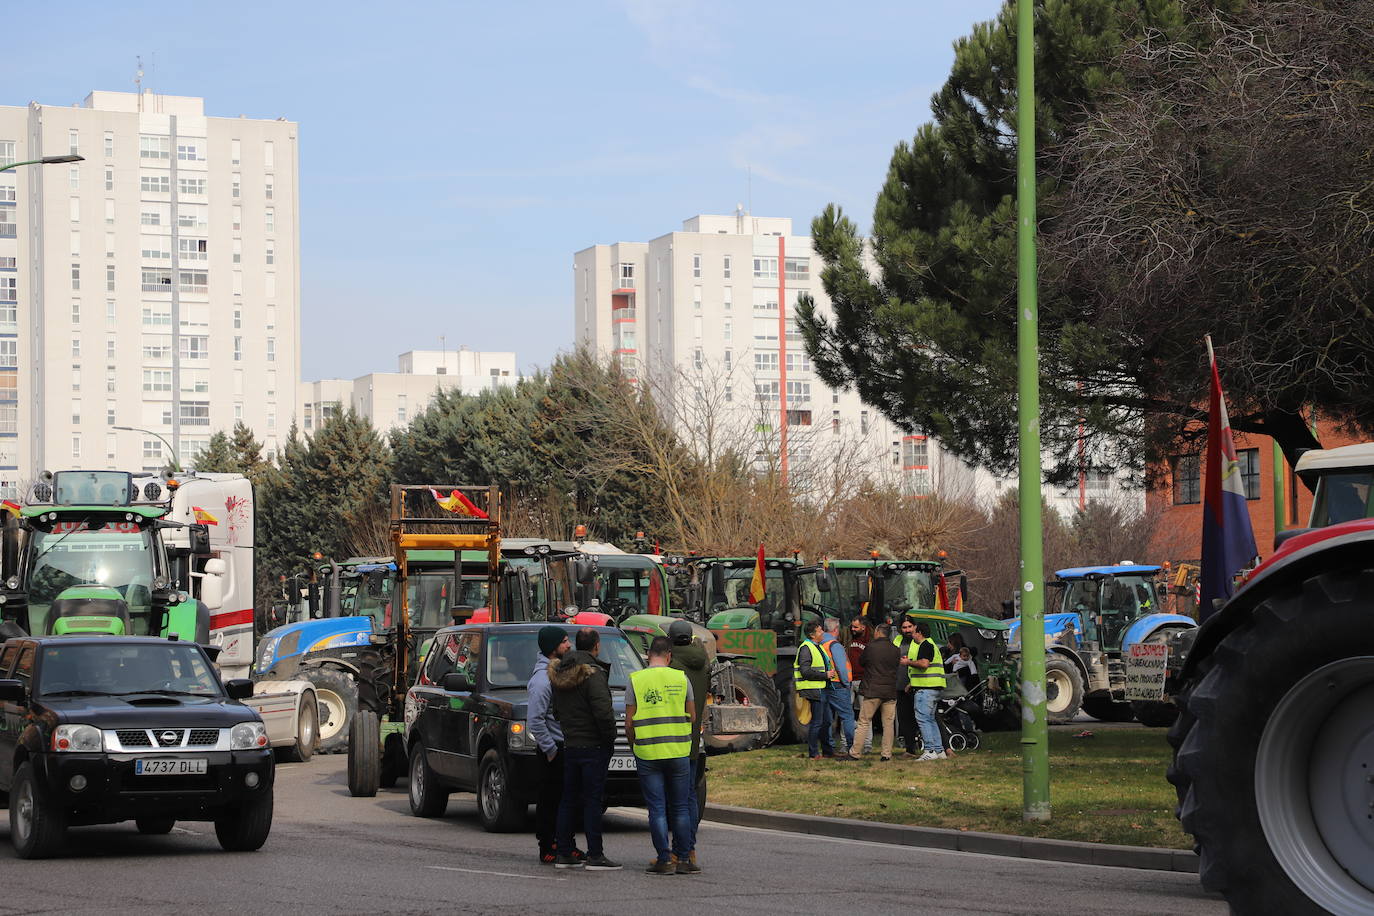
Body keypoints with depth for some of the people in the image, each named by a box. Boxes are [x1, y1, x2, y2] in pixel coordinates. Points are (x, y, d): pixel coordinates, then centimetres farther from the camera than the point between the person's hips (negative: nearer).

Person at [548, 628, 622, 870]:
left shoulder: (559, 673, 10)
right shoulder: (592, 674, -15)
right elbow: (603, 711, -22)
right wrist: (610, 738, -9)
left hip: (570, 745, 7)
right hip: (593, 746, -7)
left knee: (569, 799, 12)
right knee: (593, 800, -5)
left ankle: (563, 853, 14)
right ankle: (595, 855, -5)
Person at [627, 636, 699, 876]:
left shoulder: (635, 680, -2)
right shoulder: (681, 678, 1)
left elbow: (629, 723, -1)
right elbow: (692, 717, 6)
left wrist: (634, 746, 13)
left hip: (647, 754, -1)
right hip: (678, 751, 1)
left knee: (657, 809, 3)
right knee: (680, 807, 9)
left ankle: (664, 859, 0)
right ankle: (683, 858, 8)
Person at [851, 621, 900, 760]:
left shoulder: (870, 647, -7)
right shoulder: (896, 650, 3)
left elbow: (862, 662, 7)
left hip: (872, 691, -3)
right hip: (890, 692, 3)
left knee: (864, 722, 2)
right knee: (888, 724, 7)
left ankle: (855, 752, 1)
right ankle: (887, 753, 5)